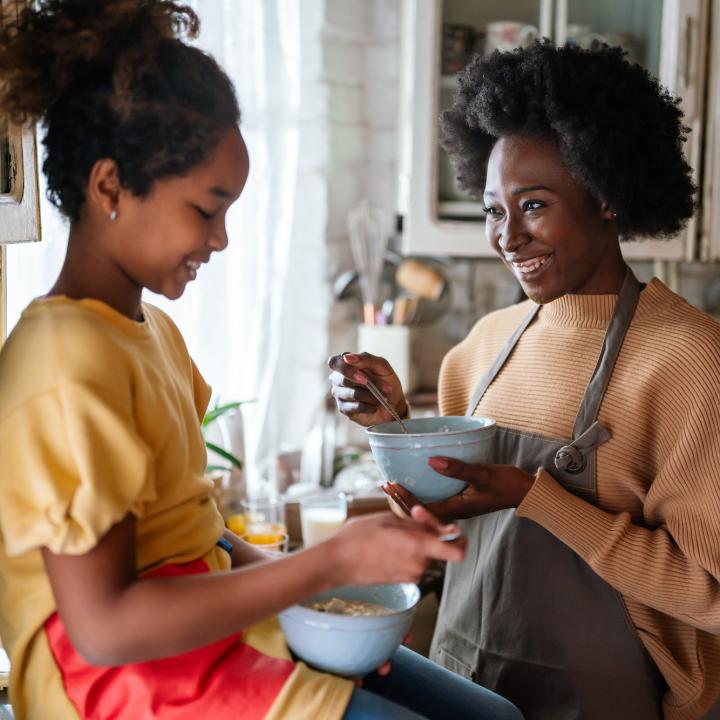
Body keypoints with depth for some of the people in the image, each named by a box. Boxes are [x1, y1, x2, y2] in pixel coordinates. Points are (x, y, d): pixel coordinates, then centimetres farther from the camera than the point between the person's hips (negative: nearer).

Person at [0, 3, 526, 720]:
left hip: (204, 632, 9)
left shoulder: (151, 330, 10)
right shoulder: (70, 364, -21)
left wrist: (292, 576, -3)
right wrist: (329, 562, -24)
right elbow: (103, 626, -24)